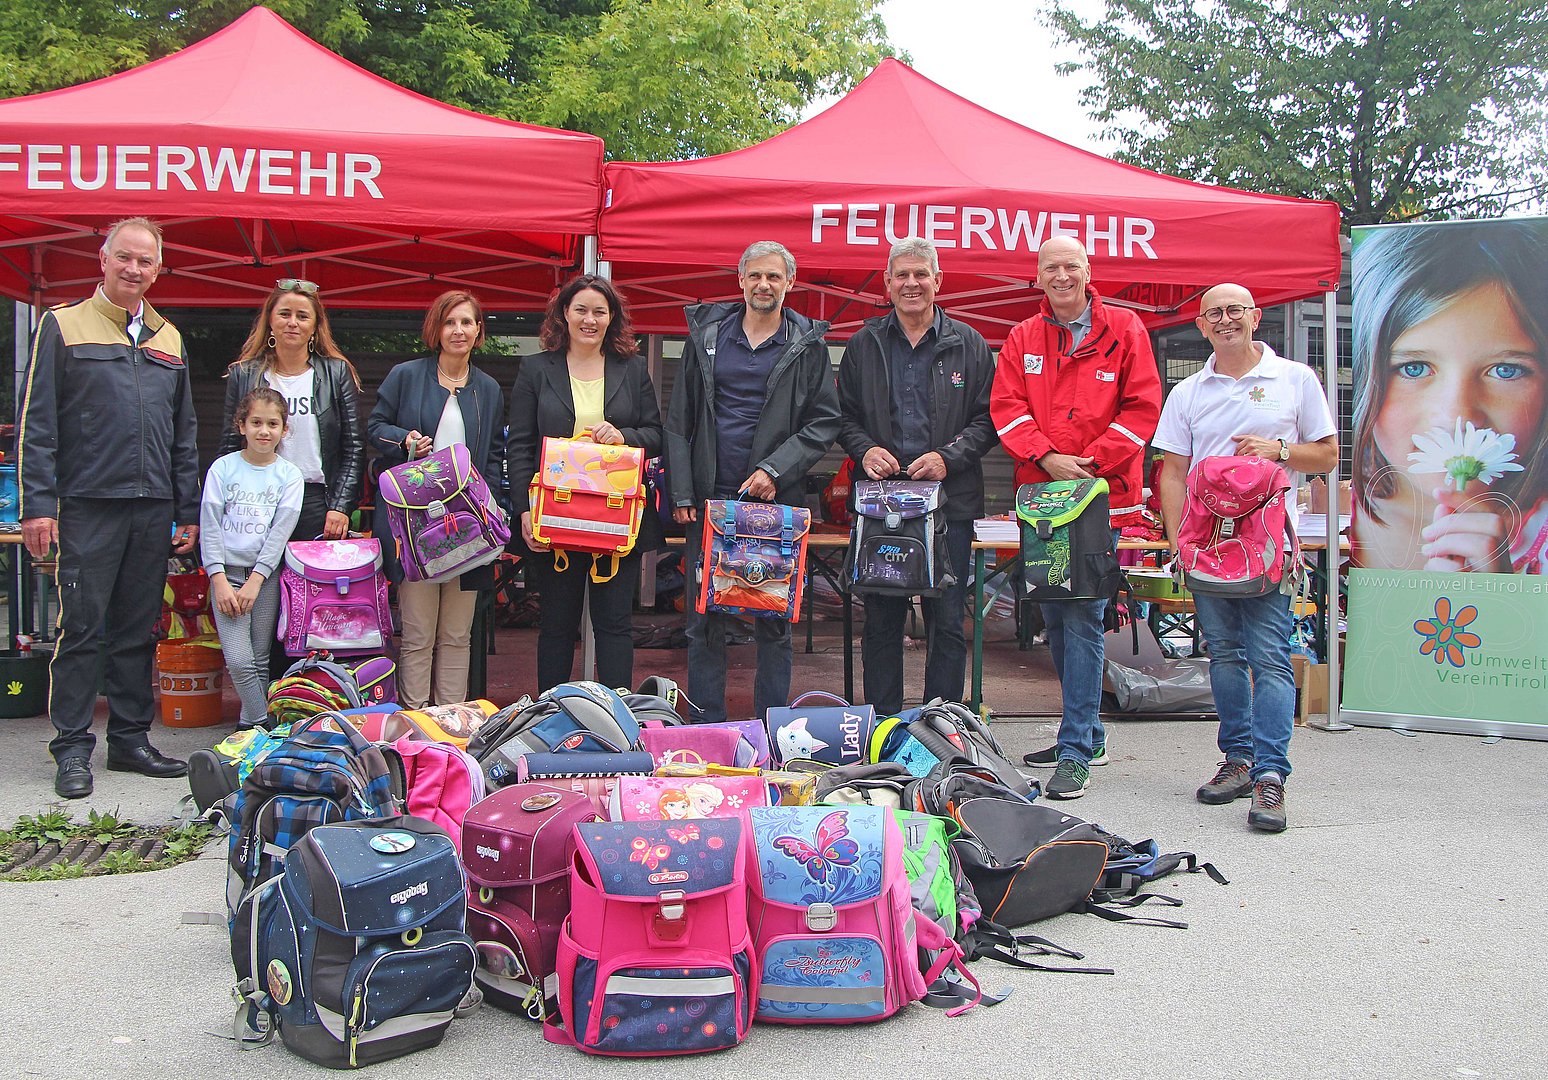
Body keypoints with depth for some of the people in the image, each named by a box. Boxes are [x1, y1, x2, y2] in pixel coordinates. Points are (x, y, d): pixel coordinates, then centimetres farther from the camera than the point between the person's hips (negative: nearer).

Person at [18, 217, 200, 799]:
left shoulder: (169, 339, 16)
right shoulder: (64, 325, 3)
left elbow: (184, 433, 18)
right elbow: (37, 423, -3)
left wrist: (188, 510, 13)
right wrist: (36, 503, -10)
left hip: (153, 509, 5)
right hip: (88, 505, -4)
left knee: (139, 630, 9)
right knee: (80, 626, -2)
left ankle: (130, 739, 18)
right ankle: (73, 748, 6)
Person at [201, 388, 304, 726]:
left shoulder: (290, 476, 3)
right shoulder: (223, 468, 3)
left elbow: (281, 532, -3)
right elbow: (209, 526, -1)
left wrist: (255, 581, -12)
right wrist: (220, 580, -10)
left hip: (267, 574, 1)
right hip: (227, 571, -1)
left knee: (260, 661, 3)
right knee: (238, 660, -12)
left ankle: (252, 726, 15)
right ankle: (261, 725, 0)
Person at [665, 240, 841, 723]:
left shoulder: (808, 344, 5)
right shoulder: (706, 333, 9)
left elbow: (824, 422, 0)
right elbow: (679, 419, 7)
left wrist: (774, 470, -12)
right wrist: (681, 492, -1)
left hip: (777, 501, -1)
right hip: (710, 497, 1)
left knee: (775, 620, 4)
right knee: (705, 619, 4)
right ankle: (705, 729, 13)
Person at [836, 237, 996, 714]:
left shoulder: (969, 345, 7)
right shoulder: (863, 346, 11)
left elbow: (987, 419, 4)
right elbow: (843, 417, 14)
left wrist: (949, 457, -11)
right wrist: (864, 449, -6)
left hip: (950, 500, -1)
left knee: (947, 622, 2)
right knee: (881, 620, 6)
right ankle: (882, 726, 16)